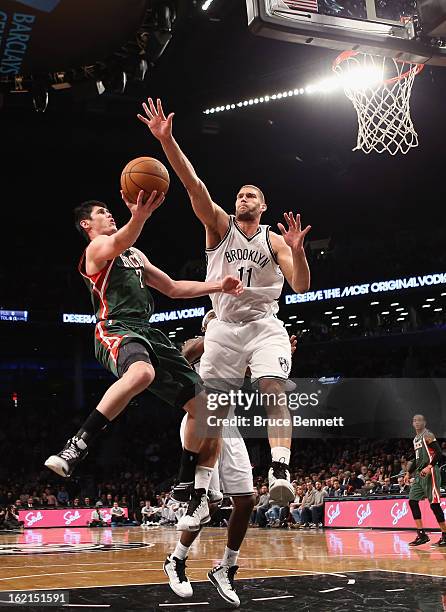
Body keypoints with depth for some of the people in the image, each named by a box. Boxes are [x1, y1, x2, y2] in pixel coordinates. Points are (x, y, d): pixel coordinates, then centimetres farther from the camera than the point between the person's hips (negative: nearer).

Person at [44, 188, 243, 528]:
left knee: (204, 406, 1)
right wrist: (139, 217, -44)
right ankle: (77, 447, -38)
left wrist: (218, 285, 18)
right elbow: (119, 242, -21)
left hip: (149, 333, 8)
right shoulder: (97, 247, 5)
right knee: (142, 373, -44)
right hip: (116, 328, -8)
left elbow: (173, 288, 32)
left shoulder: (137, 255, 31)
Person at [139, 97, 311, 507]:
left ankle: (280, 473, -29)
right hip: (225, 327, 1)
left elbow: (302, 287, -4)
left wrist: (297, 250, -23)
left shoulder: (274, 241, 6)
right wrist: (167, 140, -21)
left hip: (264, 326, -1)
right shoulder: (220, 224, 6)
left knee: (274, 389, -22)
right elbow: (194, 185, -9)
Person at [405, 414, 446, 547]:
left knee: (434, 504, -10)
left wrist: (429, 467, -27)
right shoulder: (416, 439, 20)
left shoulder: (428, 435, -7)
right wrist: (409, 473, 21)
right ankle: (422, 535, 6)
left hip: (429, 473, -9)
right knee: (412, 501, 3)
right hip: (419, 474, 9)